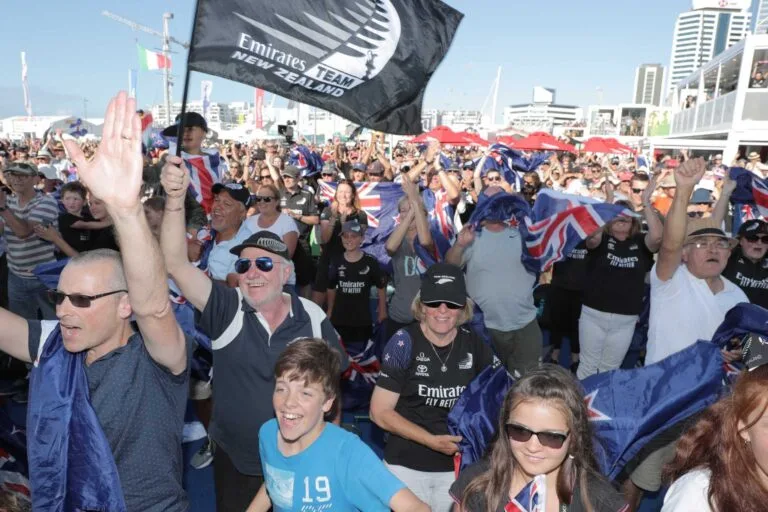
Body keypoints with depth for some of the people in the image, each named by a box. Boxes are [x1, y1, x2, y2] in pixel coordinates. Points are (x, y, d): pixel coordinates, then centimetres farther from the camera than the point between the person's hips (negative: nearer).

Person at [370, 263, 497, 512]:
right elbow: (380, 412, -11)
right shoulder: (404, 342, -14)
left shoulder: (474, 345, -5)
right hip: (406, 466, -3)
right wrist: (431, 440, -18)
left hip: (458, 466, 3)